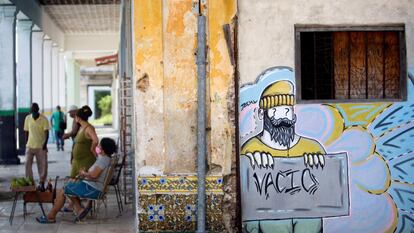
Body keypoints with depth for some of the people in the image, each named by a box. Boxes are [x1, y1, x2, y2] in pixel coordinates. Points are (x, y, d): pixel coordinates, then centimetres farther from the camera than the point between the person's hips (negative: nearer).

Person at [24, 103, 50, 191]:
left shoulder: (44, 119, -9)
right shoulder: (27, 118, 0)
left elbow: (46, 133, -11)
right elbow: (26, 132, 8)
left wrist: (45, 144, -21)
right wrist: (26, 143, 6)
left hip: (41, 146, -2)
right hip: (30, 146, 2)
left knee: (43, 165, -1)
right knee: (28, 164, -2)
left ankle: (41, 183, 11)